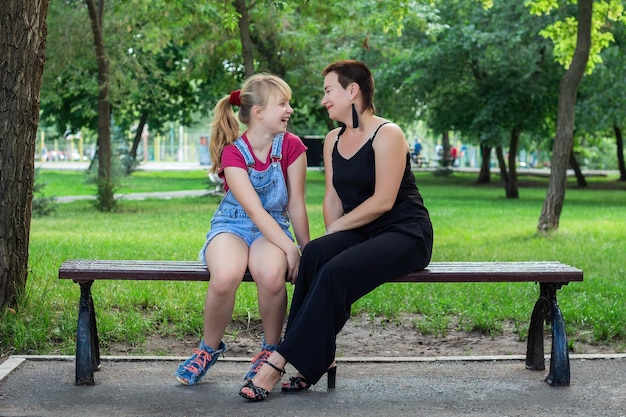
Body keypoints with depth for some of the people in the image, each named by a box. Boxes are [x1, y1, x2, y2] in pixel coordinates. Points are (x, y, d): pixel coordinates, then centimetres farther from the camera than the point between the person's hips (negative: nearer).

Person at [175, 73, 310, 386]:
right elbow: (254, 210, -19)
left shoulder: (291, 146, -5)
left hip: (273, 228, 1)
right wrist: (290, 250, -26)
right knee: (225, 276, -36)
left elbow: (296, 204, -2)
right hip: (233, 225, -1)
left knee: (272, 275, -36)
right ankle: (209, 348, -7)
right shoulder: (233, 152, -11)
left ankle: (270, 348, -8)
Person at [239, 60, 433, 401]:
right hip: (361, 233, 6)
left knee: (336, 271, -31)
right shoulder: (333, 140, 14)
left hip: (405, 233, -6)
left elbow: (383, 201, -16)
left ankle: (280, 361, -27)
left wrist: (336, 229, -11)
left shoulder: (386, 135, -10)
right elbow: (333, 199, 9)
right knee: (315, 254, -26)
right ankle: (318, 357, -22)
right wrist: (332, 240, -8)